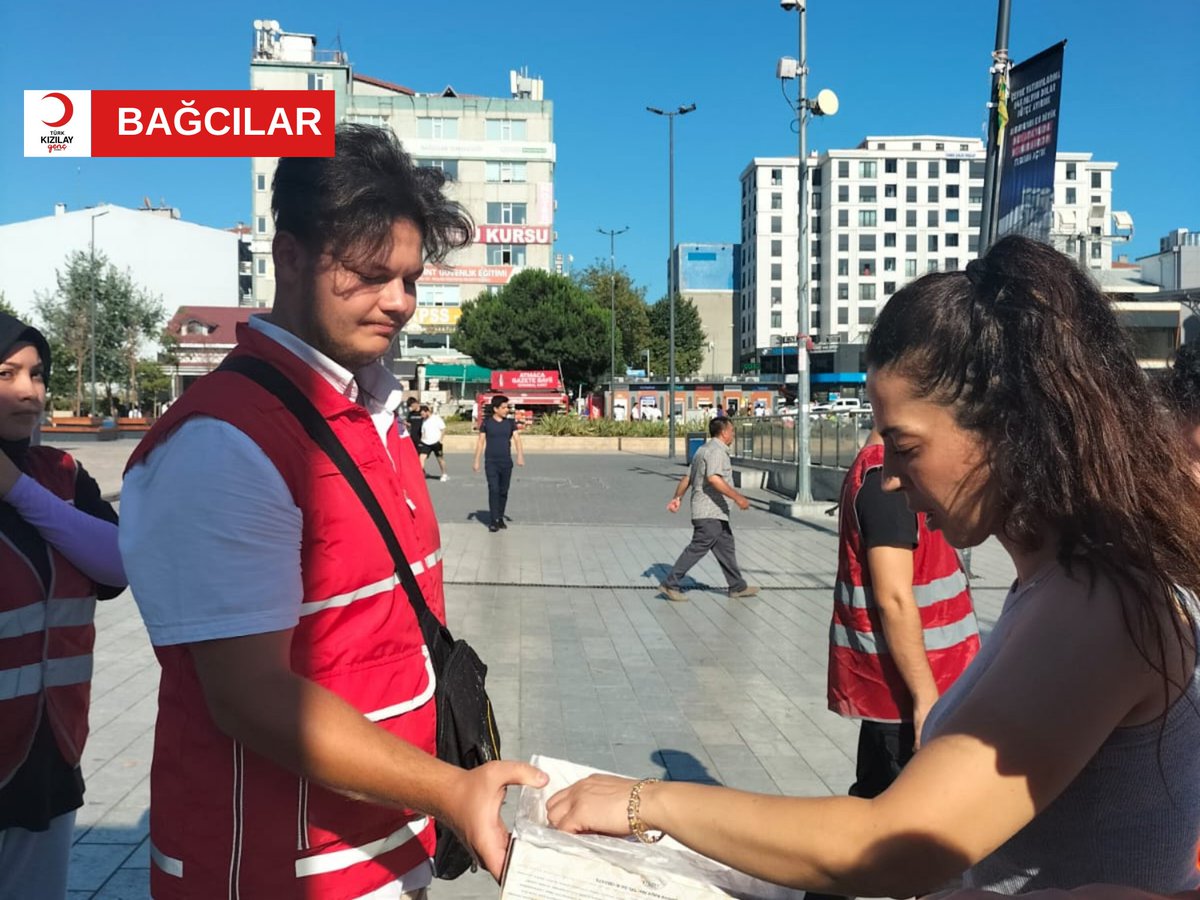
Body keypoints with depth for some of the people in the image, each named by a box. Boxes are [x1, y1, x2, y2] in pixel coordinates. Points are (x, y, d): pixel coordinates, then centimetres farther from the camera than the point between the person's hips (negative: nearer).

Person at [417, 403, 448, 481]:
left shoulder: (437, 418, -8)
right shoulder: (423, 420, 7)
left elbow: (443, 429, -4)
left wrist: (440, 439, -12)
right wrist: (421, 440, 8)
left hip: (436, 442, -4)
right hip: (425, 443, 4)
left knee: (440, 459, 9)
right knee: (421, 457, -13)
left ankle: (444, 475, 25)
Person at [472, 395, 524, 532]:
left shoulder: (510, 422, 5)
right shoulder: (486, 423, 0)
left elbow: (517, 439, -4)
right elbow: (480, 442, 3)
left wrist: (520, 455, -19)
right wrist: (477, 461, -1)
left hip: (506, 462, 3)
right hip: (491, 463, -3)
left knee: (504, 491, 9)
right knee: (494, 490, -10)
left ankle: (500, 518, 23)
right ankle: (493, 521, -8)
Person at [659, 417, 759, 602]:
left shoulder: (704, 450, 18)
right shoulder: (716, 450, -14)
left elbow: (687, 477, 19)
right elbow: (714, 478, -28)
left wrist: (677, 498, 22)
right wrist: (738, 497, -27)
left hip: (715, 513, 11)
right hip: (710, 512, -11)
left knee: (726, 548, 13)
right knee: (698, 548, -7)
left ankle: (738, 587, 19)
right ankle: (670, 583, -4)